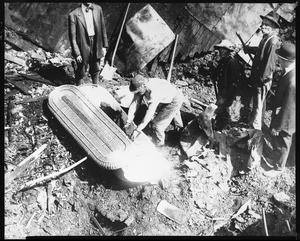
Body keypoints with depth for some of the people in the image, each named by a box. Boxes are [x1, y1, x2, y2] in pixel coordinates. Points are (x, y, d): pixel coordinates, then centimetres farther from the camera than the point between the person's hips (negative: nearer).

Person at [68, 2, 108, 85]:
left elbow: (103, 28, 6)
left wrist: (104, 45, 6)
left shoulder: (98, 9, -2)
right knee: (81, 71, 11)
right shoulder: (74, 15, -15)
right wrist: (77, 53, -12)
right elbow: (72, 37, -11)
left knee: (96, 69, 18)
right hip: (83, 47, -4)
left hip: (96, 45, 4)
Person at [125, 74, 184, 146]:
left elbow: (149, 113, -41)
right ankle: (180, 125, 68)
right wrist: (128, 121, -15)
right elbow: (135, 102, -15)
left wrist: (137, 130, -37)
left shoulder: (154, 93, -43)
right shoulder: (141, 85, -20)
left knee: (158, 123, -4)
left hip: (175, 100, -8)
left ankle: (159, 142, 23)